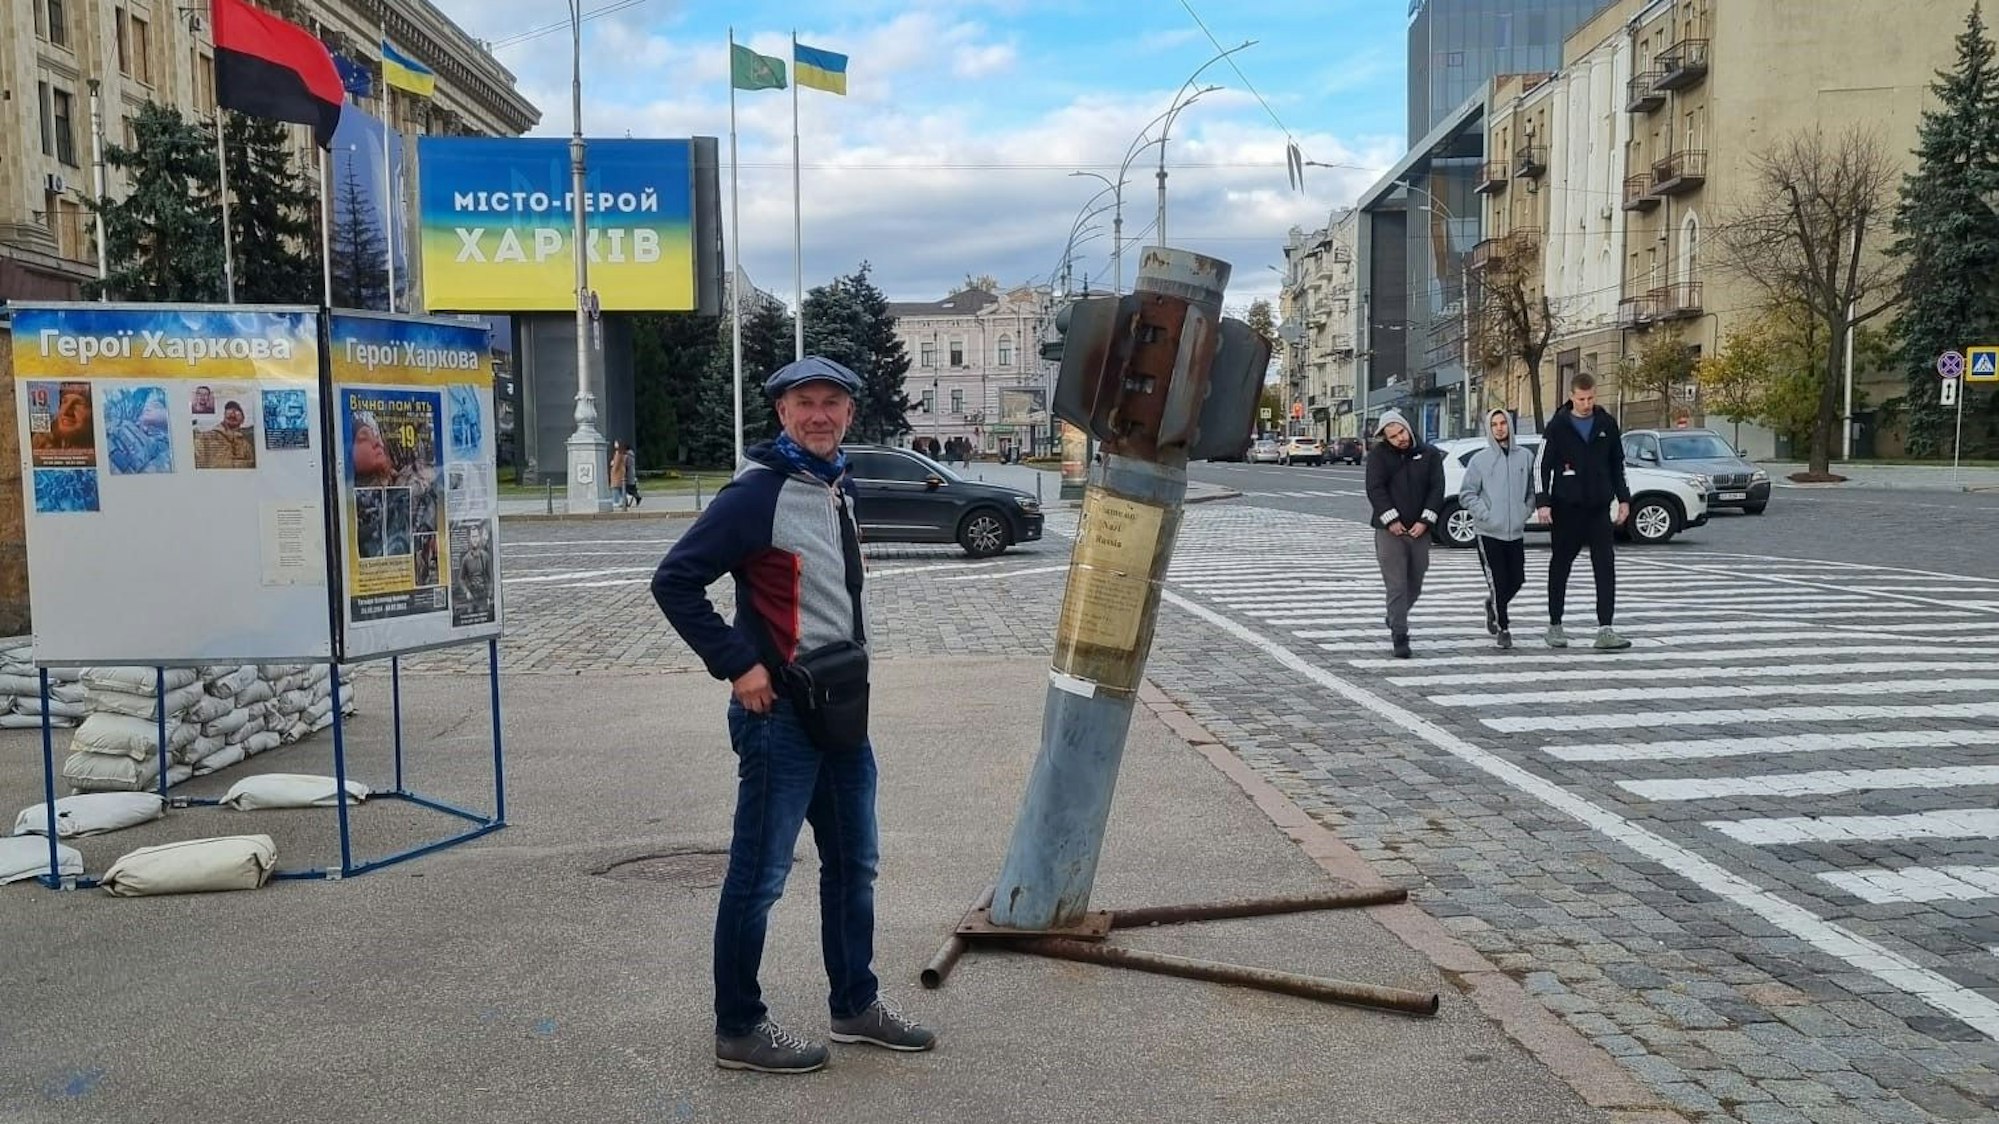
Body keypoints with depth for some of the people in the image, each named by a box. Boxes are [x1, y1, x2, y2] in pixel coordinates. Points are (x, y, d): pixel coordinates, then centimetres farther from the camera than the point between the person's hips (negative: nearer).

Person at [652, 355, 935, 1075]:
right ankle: (737, 1029, 17)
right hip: (779, 709, -9)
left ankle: (856, 1003, 33)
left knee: (853, 862, 17)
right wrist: (737, 665, -18)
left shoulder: (840, 489, 11)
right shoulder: (756, 494, -15)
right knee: (760, 873, 2)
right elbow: (675, 582, -18)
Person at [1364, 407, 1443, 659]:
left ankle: (1395, 618, 40)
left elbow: (1437, 488, 1)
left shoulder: (1429, 454, 7)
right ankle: (1399, 637, -5)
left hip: (1419, 530, 3)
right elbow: (1375, 489, -8)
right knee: (1396, 586, -8)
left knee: (1414, 585, 14)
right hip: (1390, 531, -3)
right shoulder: (1378, 455, 0)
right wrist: (1391, 520, -15)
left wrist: (1425, 520, -10)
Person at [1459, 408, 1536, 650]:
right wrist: (1484, 514, -10)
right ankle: (1503, 629, 8)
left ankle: (1493, 605, 36)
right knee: (1497, 582, -5)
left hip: (1516, 531, 3)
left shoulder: (1526, 457, 5)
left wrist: (1526, 511, 1)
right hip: (1489, 532, -3)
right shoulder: (1480, 459, -3)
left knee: (1516, 580, 6)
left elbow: (1533, 490, 13)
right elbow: (1467, 494, -1)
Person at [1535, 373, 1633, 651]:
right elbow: (1542, 466, -4)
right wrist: (1542, 502, -13)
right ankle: (1555, 626, 19)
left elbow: (1617, 464, 15)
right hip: (1566, 508, -2)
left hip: (1599, 508, 2)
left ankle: (1604, 630, -8)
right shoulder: (1558, 426, -4)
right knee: (1560, 565, 8)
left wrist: (1623, 498, 11)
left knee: (1606, 567, -6)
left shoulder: (1606, 424, 6)